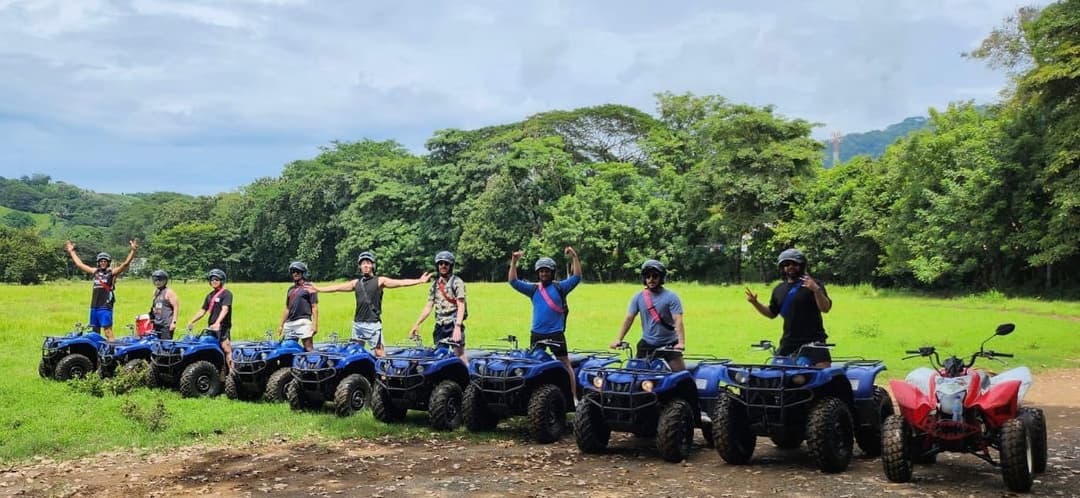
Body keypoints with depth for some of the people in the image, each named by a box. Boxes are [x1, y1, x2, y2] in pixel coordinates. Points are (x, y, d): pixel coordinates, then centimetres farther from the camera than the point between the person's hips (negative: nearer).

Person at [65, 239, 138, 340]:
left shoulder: (112, 272, -1)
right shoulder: (95, 272, 15)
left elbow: (126, 264, -13)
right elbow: (79, 264, 26)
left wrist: (133, 250, -24)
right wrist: (72, 251, 32)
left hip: (105, 307, -6)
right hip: (94, 307, 6)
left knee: (107, 330, -13)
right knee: (95, 331, 11)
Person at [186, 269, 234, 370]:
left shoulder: (226, 293, -5)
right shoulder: (210, 295, 19)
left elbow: (225, 309, -19)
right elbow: (202, 311, 22)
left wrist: (217, 323, -32)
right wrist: (191, 321, 13)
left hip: (223, 327, -8)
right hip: (211, 327, 8)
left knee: (226, 348, -18)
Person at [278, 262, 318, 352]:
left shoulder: (309, 287, 2)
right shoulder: (291, 289, 22)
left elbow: (314, 307, -4)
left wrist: (314, 324, -13)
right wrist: (281, 325, 20)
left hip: (303, 321, -7)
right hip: (289, 323, 7)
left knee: (309, 348, -12)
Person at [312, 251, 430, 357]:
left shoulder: (379, 281, -2)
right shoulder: (356, 283, 13)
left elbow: (400, 282, -11)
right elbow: (337, 287, 20)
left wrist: (419, 281, -22)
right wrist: (318, 289, 22)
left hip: (373, 323, -5)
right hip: (358, 323, 5)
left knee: (379, 352, -7)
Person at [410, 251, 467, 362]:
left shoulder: (456, 282, -5)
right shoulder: (435, 284, 13)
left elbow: (461, 306, -13)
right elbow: (428, 307, 13)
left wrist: (457, 327, -24)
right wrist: (416, 324, 6)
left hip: (453, 324, -6)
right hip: (439, 325, 6)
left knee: (459, 355, -12)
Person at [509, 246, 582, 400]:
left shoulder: (560, 287, 1)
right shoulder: (533, 289, 9)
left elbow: (576, 278, -8)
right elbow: (513, 281, 4)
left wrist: (575, 257, -17)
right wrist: (514, 262, -6)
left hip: (556, 333, -3)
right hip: (536, 334, 4)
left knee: (565, 363, -3)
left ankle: (574, 396, -3)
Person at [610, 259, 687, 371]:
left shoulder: (671, 297, -10)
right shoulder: (638, 297, 0)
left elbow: (678, 321, -19)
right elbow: (629, 318, 1)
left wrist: (681, 342, -31)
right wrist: (618, 339, -8)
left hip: (669, 344, -3)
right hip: (647, 344, 3)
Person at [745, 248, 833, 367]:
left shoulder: (814, 284, -3)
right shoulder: (779, 289, 13)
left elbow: (825, 308, -12)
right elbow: (771, 313, 21)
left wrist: (816, 290, -29)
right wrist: (755, 303, 6)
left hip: (813, 340, -4)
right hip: (789, 342, 5)